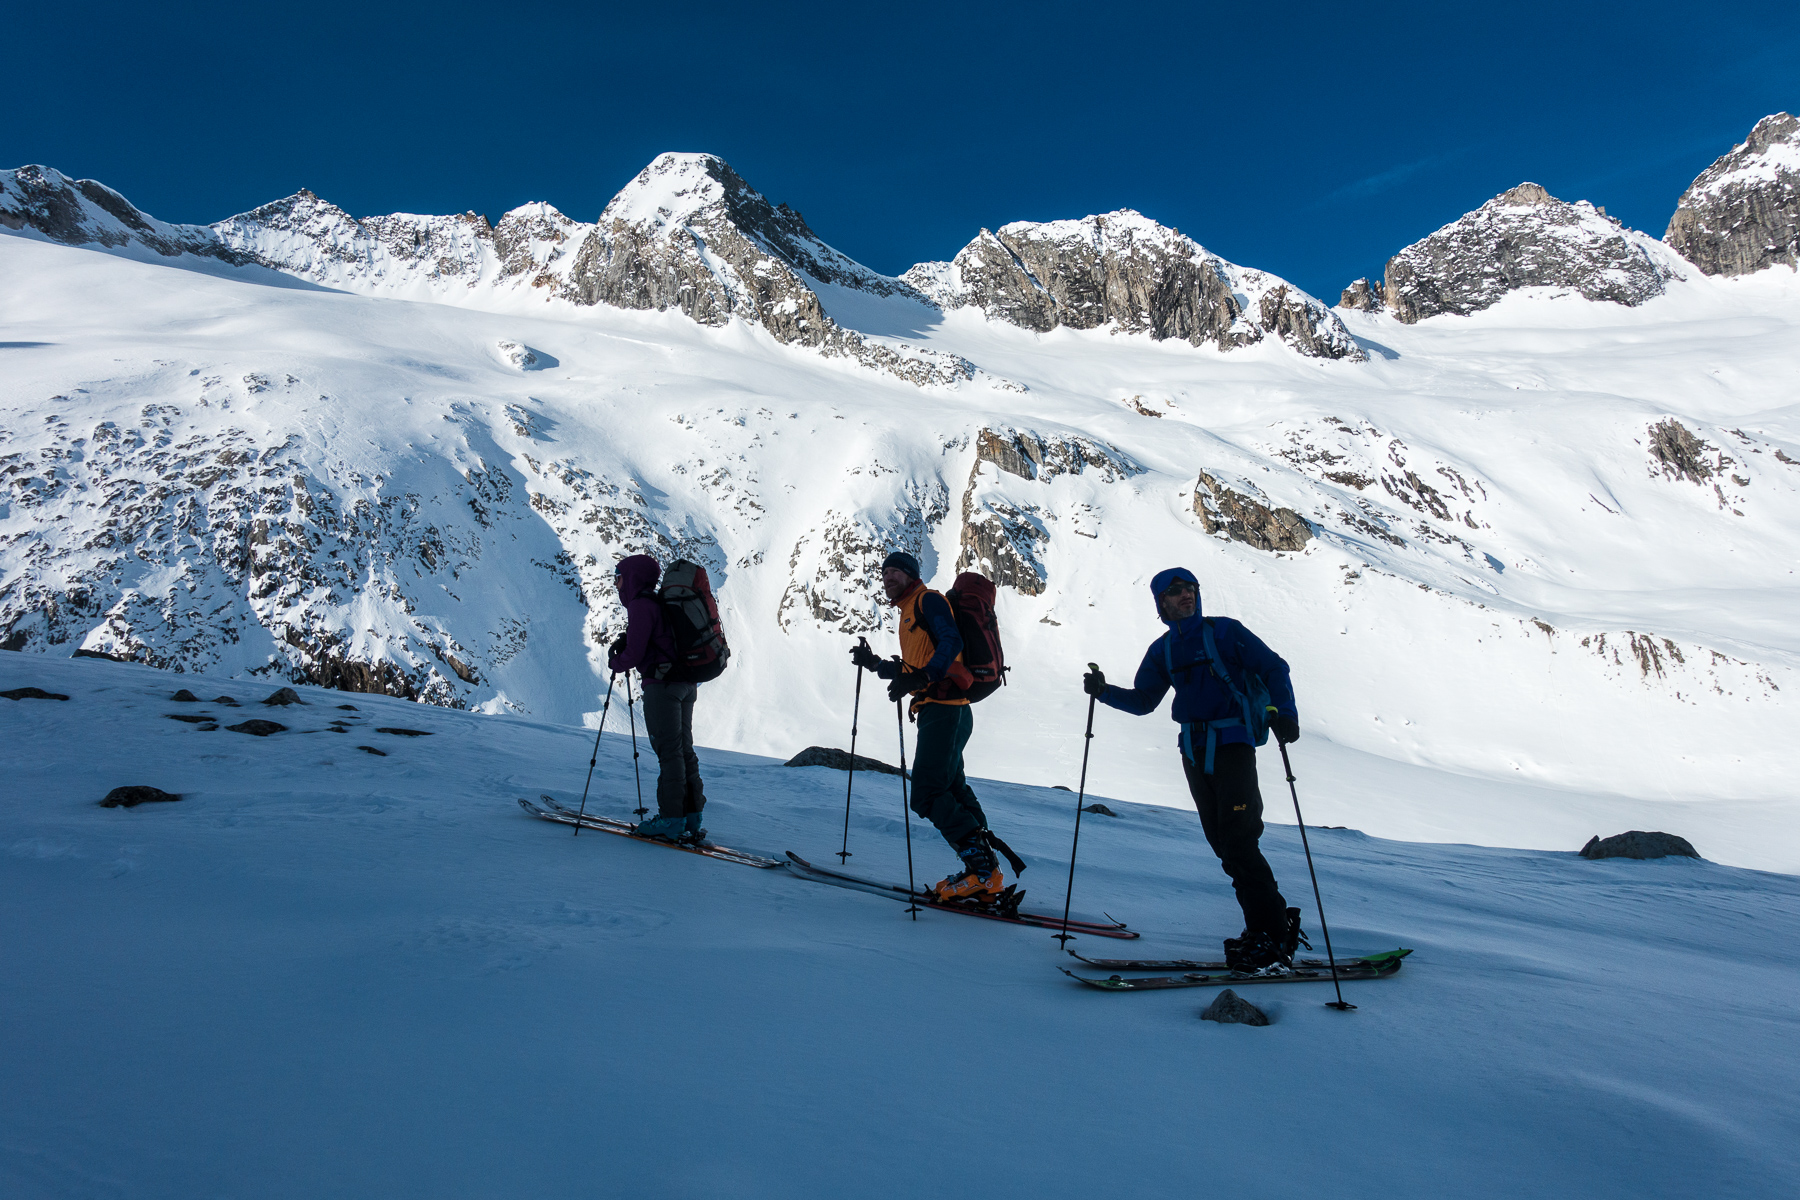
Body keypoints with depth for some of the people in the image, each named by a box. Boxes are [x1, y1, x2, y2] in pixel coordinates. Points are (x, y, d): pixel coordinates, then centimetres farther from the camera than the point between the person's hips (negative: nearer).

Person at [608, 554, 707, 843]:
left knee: (669, 751, -6)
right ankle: (691, 818, 15)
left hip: (662, 683, -9)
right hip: (686, 683, 9)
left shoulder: (640, 605, -10)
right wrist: (626, 642, 10)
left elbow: (635, 654, -14)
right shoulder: (662, 602, 18)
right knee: (683, 748, 11)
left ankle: (672, 821, -3)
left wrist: (614, 662, 6)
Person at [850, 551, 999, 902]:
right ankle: (983, 868, 15)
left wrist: (920, 677, -33)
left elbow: (951, 643, -21)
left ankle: (983, 869, -13)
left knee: (928, 795, -14)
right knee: (951, 792, 12)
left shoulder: (928, 600, -4)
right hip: (943, 711, 11)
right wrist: (874, 663, 21)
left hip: (943, 710, -11)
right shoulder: (910, 612, 25)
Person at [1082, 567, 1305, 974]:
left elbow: (1273, 668, -4)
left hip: (1232, 745, -6)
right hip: (1194, 751, 6)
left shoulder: (1224, 631, -3)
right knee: (1224, 844, 6)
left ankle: (1273, 938, -4)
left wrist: (1284, 712, -19)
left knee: (1238, 843, -12)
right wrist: (1104, 691, -2)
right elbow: (1143, 700, 14)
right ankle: (1275, 921, 16)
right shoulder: (1163, 650, 12)